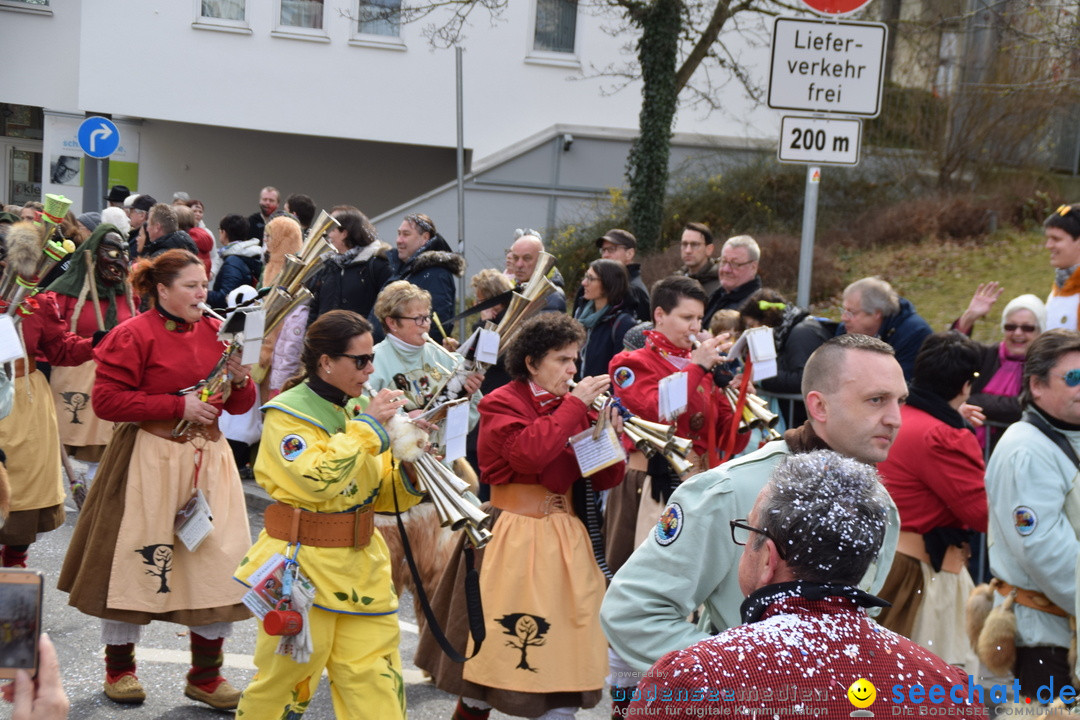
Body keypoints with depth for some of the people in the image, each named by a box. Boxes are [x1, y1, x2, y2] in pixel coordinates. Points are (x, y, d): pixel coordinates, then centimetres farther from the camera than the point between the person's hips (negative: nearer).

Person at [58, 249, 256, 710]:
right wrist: (177, 405, -17)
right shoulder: (133, 335, -7)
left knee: (219, 563, 2)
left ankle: (206, 675, 15)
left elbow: (240, 406, 15)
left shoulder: (216, 333, 9)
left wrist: (241, 382, -9)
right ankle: (119, 667, 24)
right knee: (135, 561, 3)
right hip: (147, 460, -5)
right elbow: (106, 400, -14)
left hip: (208, 458, 5)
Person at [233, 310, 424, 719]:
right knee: (285, 681, 6)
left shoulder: (361, 410, 10)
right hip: (302, 567, -6)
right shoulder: (286, 414, -9)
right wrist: (366, 427, -19)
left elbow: (381, 496, 15)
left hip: (362, 569, 6)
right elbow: (318, 482, -25)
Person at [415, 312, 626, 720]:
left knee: (566, 650, 6)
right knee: (499, 646, 1)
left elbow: (604, 480, 8)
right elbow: (529, 453, -27)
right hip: (513, 539, -6)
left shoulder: (573, 407, 11)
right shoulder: (501, 404, -6)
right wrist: (573, 404, -19)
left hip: (565, 539, 6)